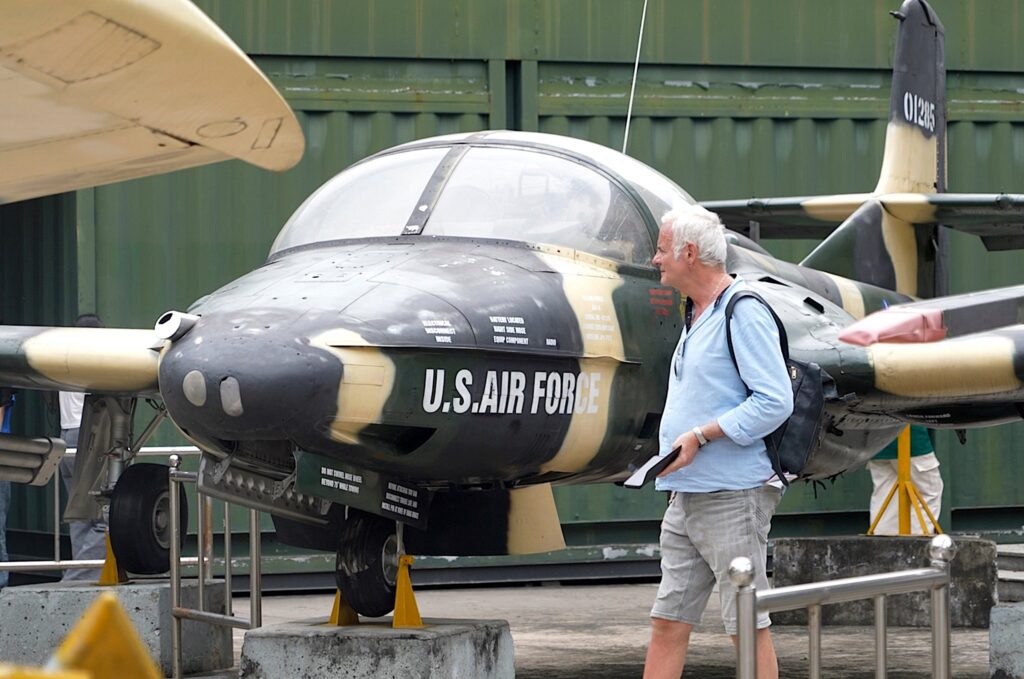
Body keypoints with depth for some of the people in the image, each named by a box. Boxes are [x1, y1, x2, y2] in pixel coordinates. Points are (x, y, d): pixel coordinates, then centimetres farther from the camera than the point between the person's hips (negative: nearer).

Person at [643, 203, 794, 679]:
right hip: (686, 496, 9)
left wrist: (700, 436, -19)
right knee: (667, 624, 7)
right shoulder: (697, 316, 19)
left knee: (748, 627, -4)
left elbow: (774, 402, -19)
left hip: (732, 496, -9)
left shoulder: (745, 313, -11)